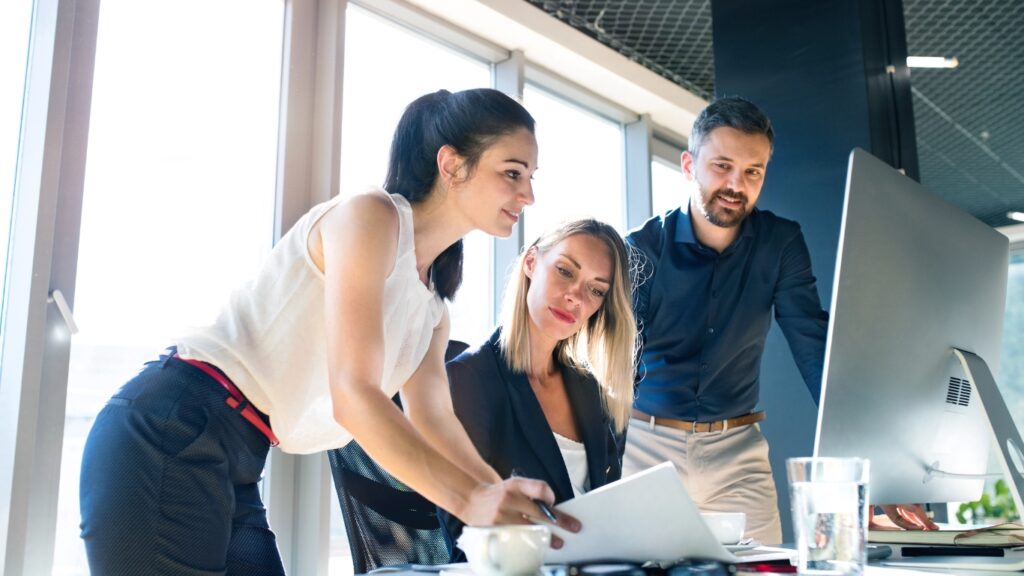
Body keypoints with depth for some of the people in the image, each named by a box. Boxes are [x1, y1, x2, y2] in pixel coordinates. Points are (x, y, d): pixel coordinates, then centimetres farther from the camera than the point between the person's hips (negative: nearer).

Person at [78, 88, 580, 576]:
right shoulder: (371, 216, -12)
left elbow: (434, 419, 8)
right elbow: (352, 395, -20)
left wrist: (510, 503, -5)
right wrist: (471, 500, -25)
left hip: (234, 469, 9)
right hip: (169, 436, -9)